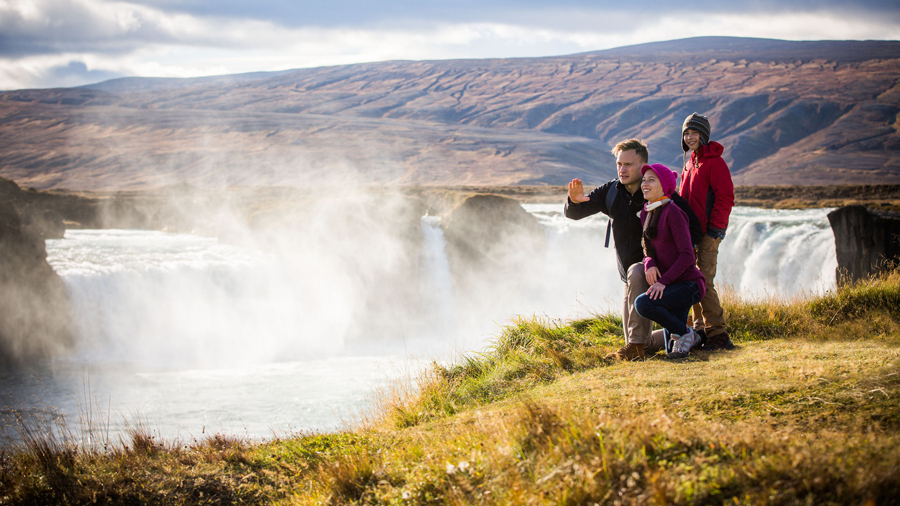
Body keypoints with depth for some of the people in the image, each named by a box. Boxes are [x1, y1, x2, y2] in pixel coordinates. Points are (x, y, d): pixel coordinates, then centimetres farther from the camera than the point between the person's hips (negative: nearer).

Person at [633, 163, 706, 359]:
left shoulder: (672, 213, -16)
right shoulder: (646, 213, 10)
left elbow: (687, 255, -19)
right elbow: (648, 249, 13)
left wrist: (663, 281, -24)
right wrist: (649, 263, -10)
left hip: (689, 284, -8)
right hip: (672, 285, 8)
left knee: (643, 303, -29)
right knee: (673, 353, 2)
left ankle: (684, 333, -10)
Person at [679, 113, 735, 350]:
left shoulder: (715, 162, -8)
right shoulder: (690, 164, 19)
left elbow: (725, 198, -12)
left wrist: (714, 228, -17)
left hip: (708, 232, -9)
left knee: (704, 281, -14)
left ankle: (718, 334, -13)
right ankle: (700, 327, 18)